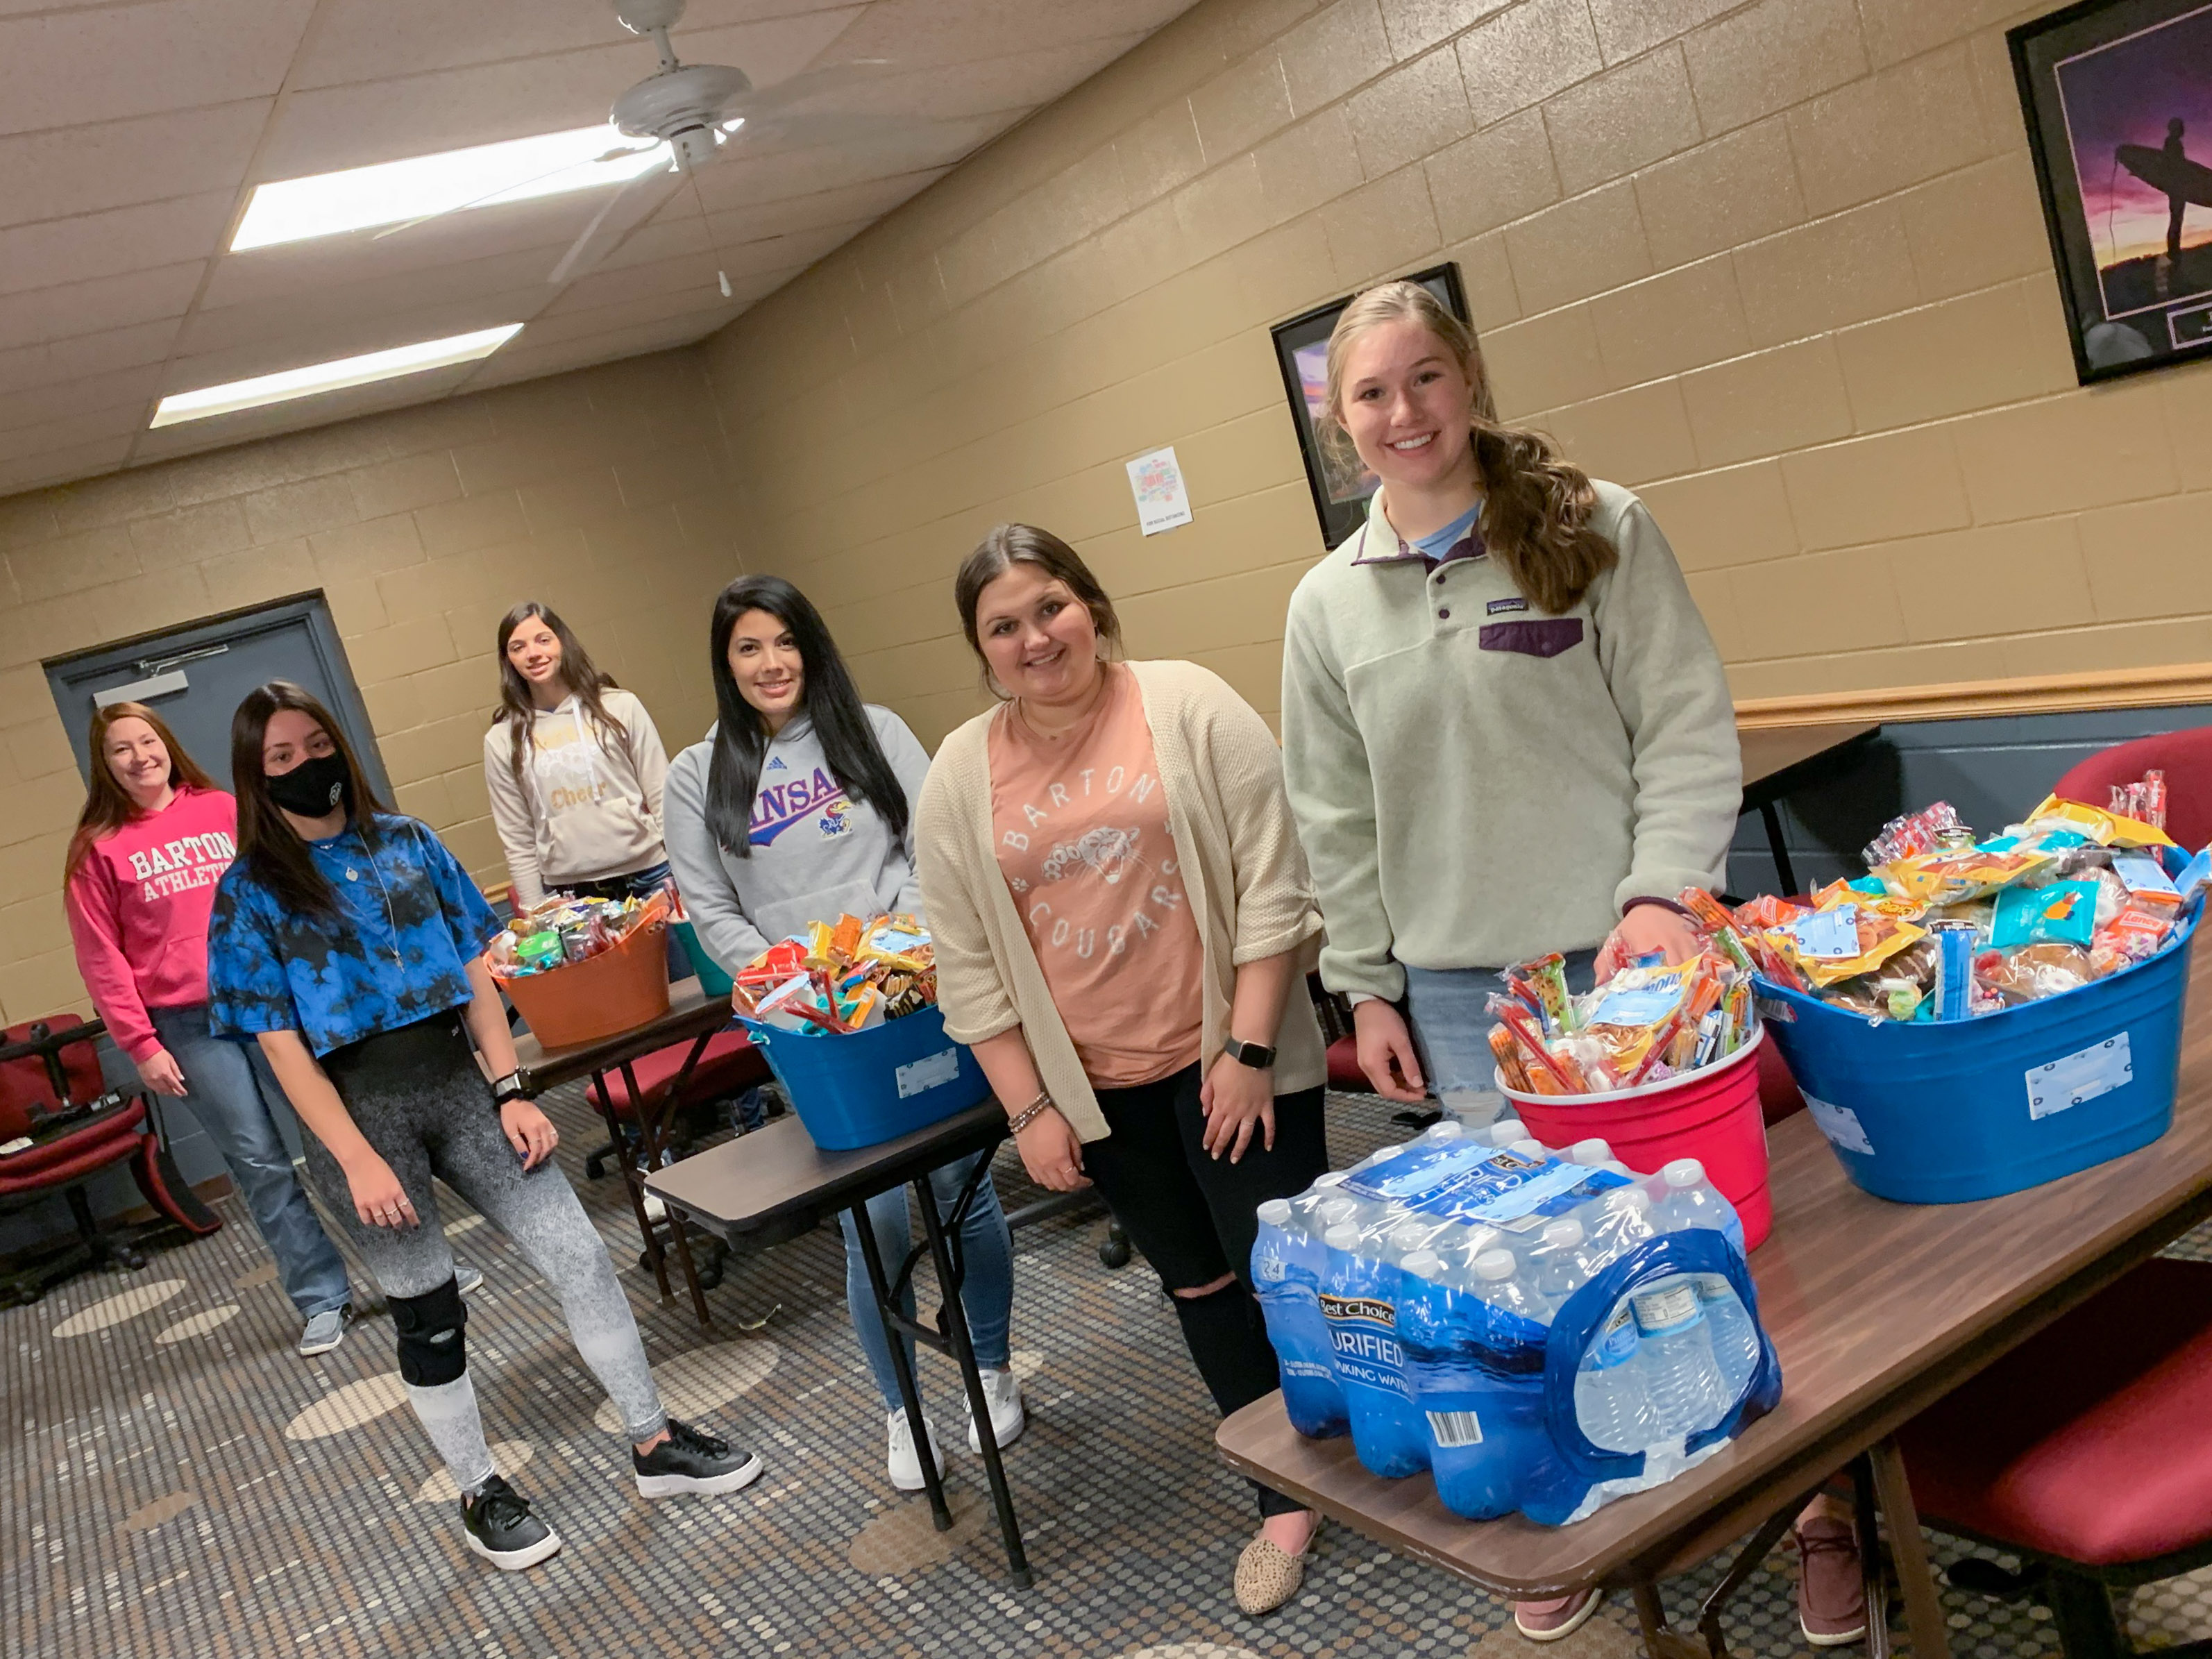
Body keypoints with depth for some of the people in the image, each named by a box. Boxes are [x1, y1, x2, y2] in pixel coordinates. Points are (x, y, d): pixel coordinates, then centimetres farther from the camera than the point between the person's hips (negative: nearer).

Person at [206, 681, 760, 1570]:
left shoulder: (406, 843, 5)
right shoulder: (251, 891, -4)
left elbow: (474, 972, 5)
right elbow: (282, 1045, -8)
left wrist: (511, 1092, -2)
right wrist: (357, 1158, -15)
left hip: (456, 1084, 3)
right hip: (357, 1110, -3)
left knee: (581, 1257, 1)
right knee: (429, 1316, 7)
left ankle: (653, 1443, 17)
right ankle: (481, 1495, 27)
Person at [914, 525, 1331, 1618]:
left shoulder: (1189, 705, -7)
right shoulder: (959, 777, 1)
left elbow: (1271, 882, -9)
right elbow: (968, 963, 3)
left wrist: (1250, 1049, -13)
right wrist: (1028, 1107, -1)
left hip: (1228, 1058, -3)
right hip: (1095, 1087, 3)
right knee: (1198, 1283, 14)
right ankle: (1286, 1501, 29)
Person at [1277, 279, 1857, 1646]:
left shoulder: (1601, 532, -2)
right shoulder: (1329, 606, 6)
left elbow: (1689, 730, -3)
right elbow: (1339, 820, 10)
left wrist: (1663, 891, -15)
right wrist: (1368, 987, 9)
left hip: (1624, 951, -2)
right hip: (1460, 988, 2)